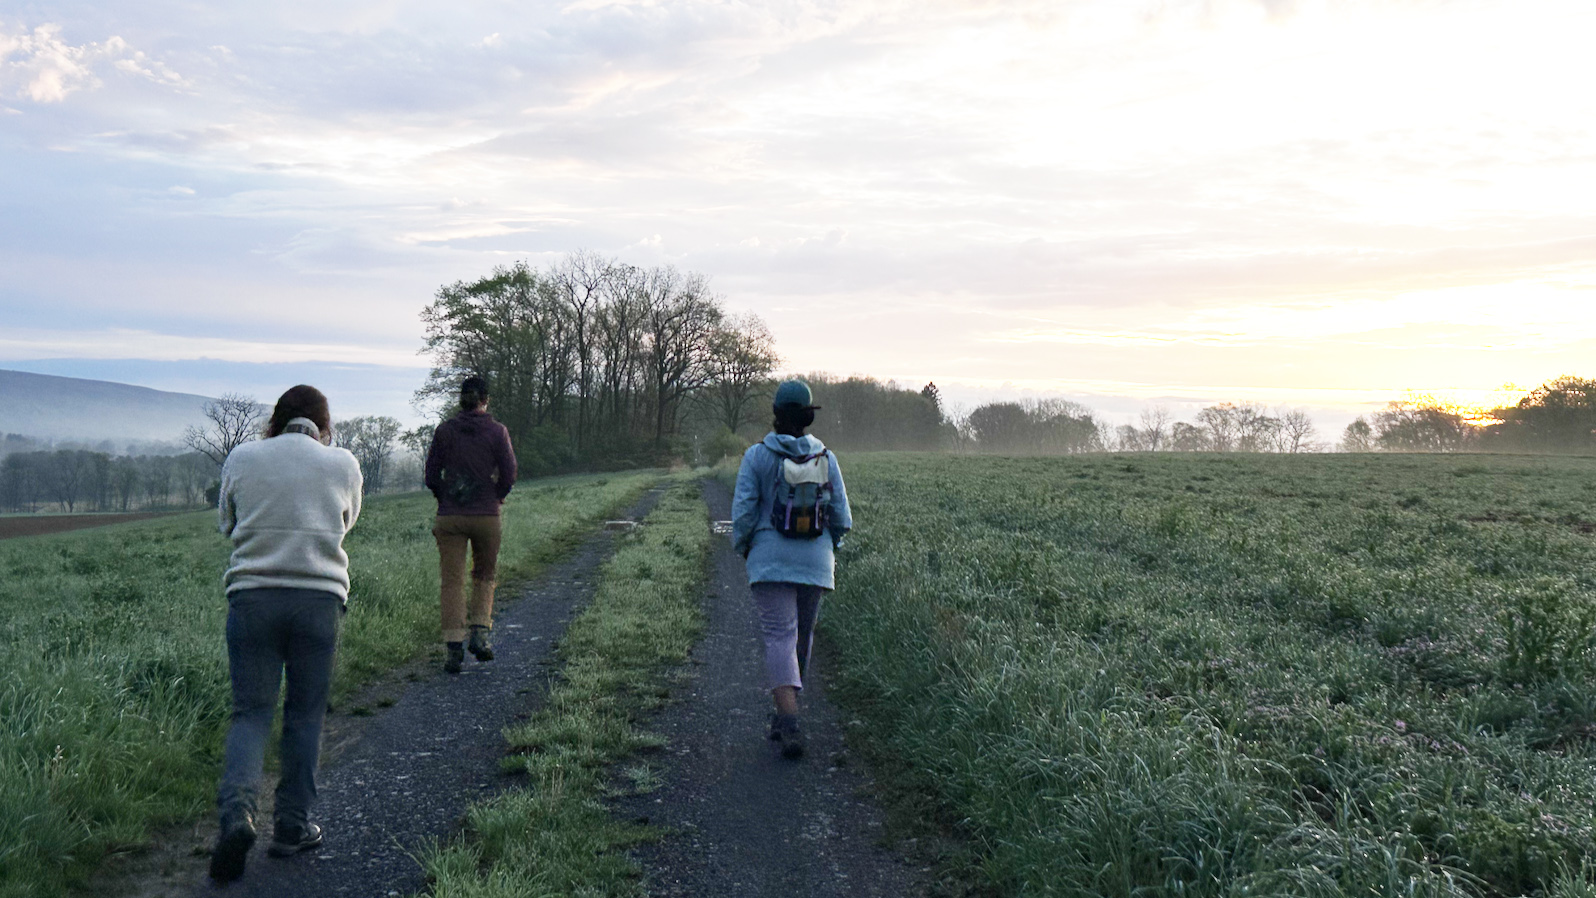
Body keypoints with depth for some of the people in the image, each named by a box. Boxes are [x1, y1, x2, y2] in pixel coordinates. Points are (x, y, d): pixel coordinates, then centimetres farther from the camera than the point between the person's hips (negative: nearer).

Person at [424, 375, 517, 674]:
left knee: (451, 580, 3)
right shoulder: (497, 431, -3)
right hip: (487, 515, 0)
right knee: (484, 575, 18)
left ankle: (454, 645, -3)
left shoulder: (444, 431, 1)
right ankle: (480, 632, 4)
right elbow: (508, 475, -4)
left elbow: (432, 476, 3)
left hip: (449, 516, 0)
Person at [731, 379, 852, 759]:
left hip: (771, 559, -3)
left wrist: (743, 548, 9)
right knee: (802, 636, 16)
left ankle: (790, 723, -20)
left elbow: (744, 510, -8)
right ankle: (784, 716, 29)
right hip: (815, 561, 3)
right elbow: (841, 517, 2)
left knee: (779, 637, -5)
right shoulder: (825, 457, 0)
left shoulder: (757, 456, -7)